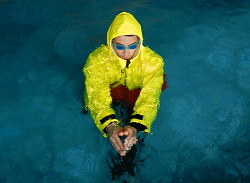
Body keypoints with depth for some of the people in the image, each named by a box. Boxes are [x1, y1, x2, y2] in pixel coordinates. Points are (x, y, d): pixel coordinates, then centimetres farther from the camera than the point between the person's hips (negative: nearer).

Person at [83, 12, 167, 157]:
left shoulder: (152, 61, -28)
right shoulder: (97, 60, -29)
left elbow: (149, 98, -37)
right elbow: (98, 98, -38)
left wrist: (134, 127, -57)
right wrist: (110, 127, -58)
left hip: (136, 96, 1)